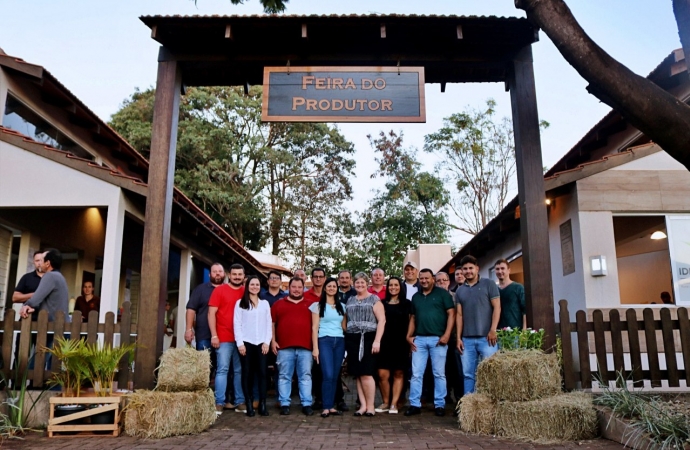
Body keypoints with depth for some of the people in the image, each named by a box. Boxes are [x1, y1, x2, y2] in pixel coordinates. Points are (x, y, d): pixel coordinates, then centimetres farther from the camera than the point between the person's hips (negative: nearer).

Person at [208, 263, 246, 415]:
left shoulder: (246, 293, 10)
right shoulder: (219, 290, 1)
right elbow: (211, 313, -2)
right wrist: (214, 335, -9)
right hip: (224, 339, -3)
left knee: (240, 371, 7)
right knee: (222, 369, -3)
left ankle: (240, 402, 13)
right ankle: (219, 403, 1)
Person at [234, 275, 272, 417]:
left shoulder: (265, 303, 14)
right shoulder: (240, 303, 6)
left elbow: (268, 324, 9)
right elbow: (237, 324, 0)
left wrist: (267, 342, -1)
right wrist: (240, 343, -9)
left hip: (261, 343, 2)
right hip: (246, 342, -2)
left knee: (262, 373, -3)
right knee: (247, 373, 0)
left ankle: (262, 405, 0)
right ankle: (249, 405, 4)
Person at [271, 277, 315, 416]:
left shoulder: (310, 305, 13)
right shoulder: (278, 304, 11)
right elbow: (272, 323, 9)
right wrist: (273, 341, 0)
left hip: (305, 347, 1)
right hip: (284, 347, 0)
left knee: (305, 376, 3)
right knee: (284, 376, 4)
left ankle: (306, 404, 7)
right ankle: (284, 404, 10)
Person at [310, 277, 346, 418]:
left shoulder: (341, 306, 15)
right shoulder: (318, 305, 3)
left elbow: (344, 326, 16)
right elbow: (314, 327, -1)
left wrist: (348, 343, 4)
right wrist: (315, 347, -7)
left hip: (340, 341, 4)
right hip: (324, 341, -4)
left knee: (335, 376, 3)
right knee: (328, 375, -12)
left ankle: (332, 406, 10)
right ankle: (326, 407, -5)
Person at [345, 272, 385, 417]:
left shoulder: (374, 299, 1)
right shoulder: (350, 300, 16)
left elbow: (381, 320, -6)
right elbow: (345, 320, 20)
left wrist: (377, 340, -14)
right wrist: (345, 339, 10)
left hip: (368, 339, -5)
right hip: (352, 340, 5)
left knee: (366, 374, -7)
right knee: (358, 375, 4)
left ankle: (370, 406, 3)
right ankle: (363, 405, 11)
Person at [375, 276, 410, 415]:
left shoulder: (407, 304, 7)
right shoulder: (382, 303, 10)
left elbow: (411, 322, 7)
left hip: (401, 343, -1)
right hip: (385, 342, 1)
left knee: (398, 374, 3)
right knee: (383, 374, -5)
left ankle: (394, 404, 11)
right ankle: (386, 402, 10)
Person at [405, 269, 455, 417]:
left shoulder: (442, 293, 2)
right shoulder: (415, 297, 16)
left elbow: (451, 314, -3)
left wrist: (446, 335, -11)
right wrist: (409, 336, 7)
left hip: (437, 339, -4)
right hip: (419, 339, 4)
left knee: (439, 374, 4)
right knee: (416, 374, 3)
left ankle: (439, 405, 13)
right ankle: (415, 404, 9)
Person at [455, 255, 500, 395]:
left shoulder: (488, 284, 3)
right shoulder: (459, 291, 14)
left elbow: (497, 307, -2)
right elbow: (459, 315, 12)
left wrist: (493, 330, -11)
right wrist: (458, 337, 4)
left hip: (486, 337, -4)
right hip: (467, 339, 4)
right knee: (468, 374, 6)